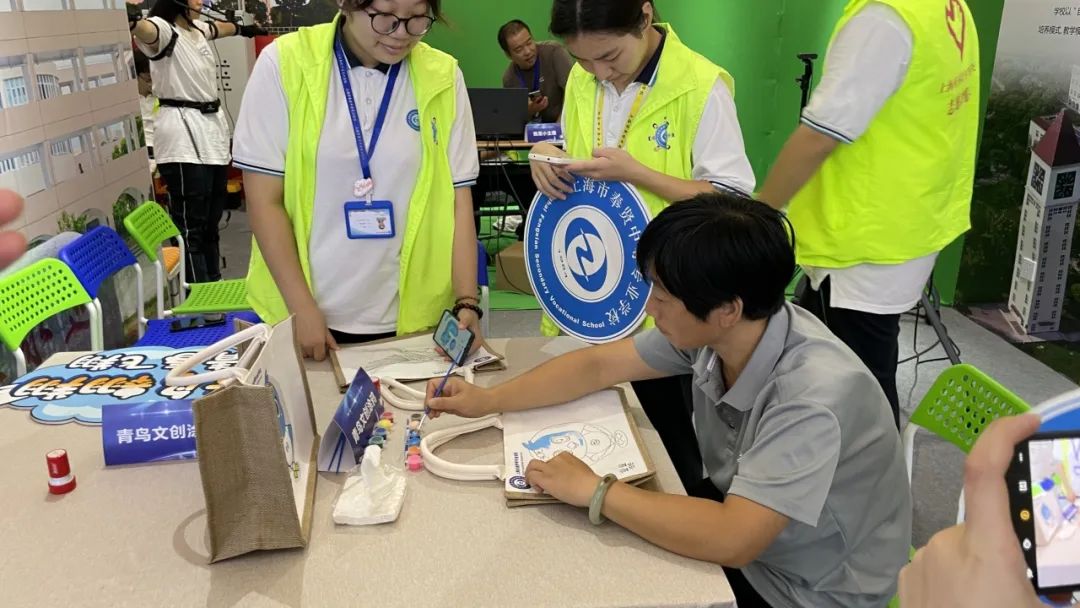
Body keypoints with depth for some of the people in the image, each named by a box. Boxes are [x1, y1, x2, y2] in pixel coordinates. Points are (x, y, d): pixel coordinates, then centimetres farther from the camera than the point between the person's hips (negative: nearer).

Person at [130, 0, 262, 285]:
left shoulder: (198, 29, 15)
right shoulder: (164, 29, -11)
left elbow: (219, 27, 39)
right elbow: (146, 30, -35)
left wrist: (243, 29, 58)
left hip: (212, 126, 9)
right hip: (182, 134, -9)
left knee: (210, 222, 14)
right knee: (190, 226, -11)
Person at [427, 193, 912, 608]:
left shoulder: (811, 398, -36)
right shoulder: (711, 331, -15)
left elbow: (731, 539, -40)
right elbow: (599, 366, -4)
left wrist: (594, 490, -32)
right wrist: (488, 400, -7)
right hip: (738, 515, 6)